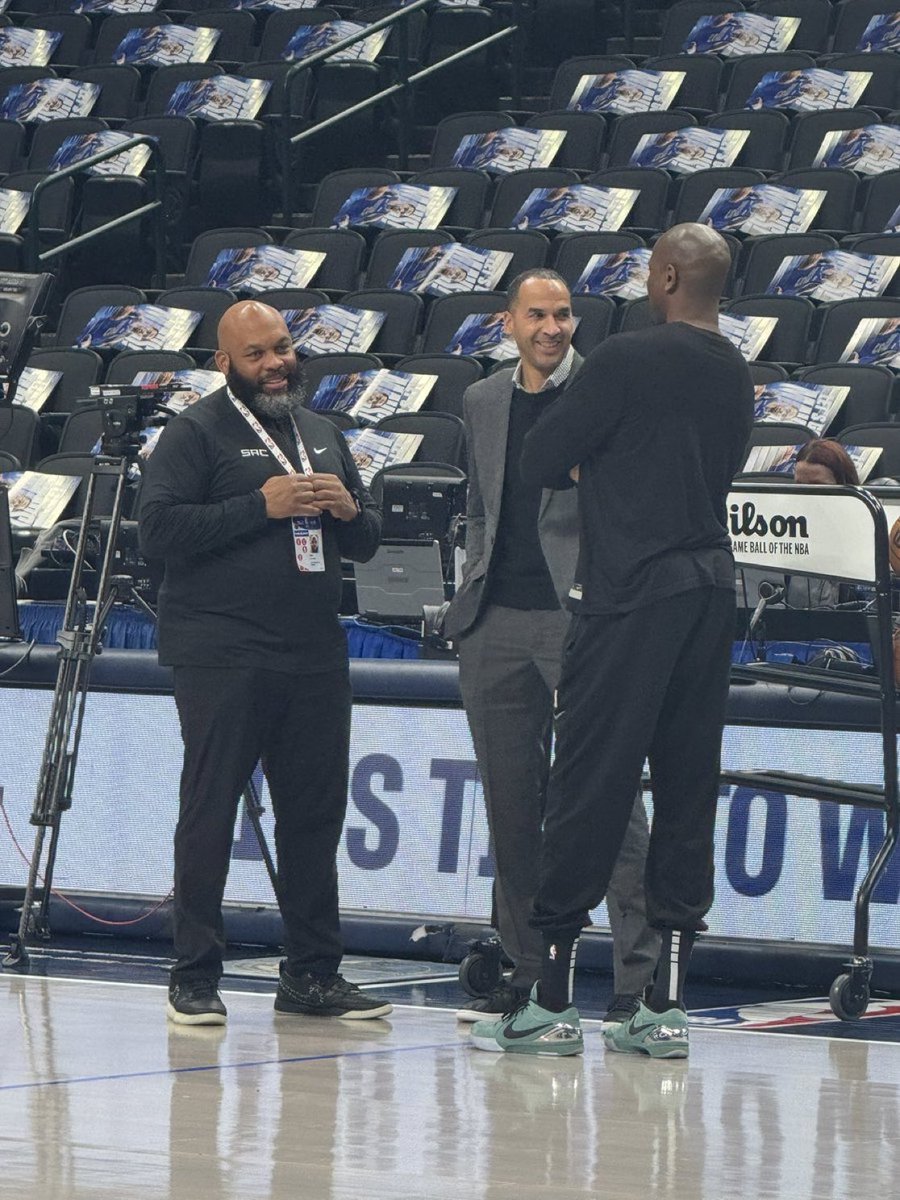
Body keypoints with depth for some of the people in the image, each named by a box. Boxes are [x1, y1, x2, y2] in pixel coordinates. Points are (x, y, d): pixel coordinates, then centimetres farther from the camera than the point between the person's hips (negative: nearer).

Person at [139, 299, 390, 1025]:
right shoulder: (196, 433, -1)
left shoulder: (322, 435, 19)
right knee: (210, 812, -4)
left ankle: (313, 972, 14)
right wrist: (261, 506, -17)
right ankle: (195, 978, 1)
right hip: (221, 658, -6)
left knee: (316, 813, 7)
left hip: (315, 656, 6)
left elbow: (368, 543, 23)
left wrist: (348, 511, -1)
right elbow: (160, 530, -12)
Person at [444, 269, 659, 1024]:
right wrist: (475, 591, 12)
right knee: (512, 806, 8)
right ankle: (527, 972, 15)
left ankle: (639, 975, -4)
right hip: (498, 623, 5)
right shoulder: (484, 402, 15)